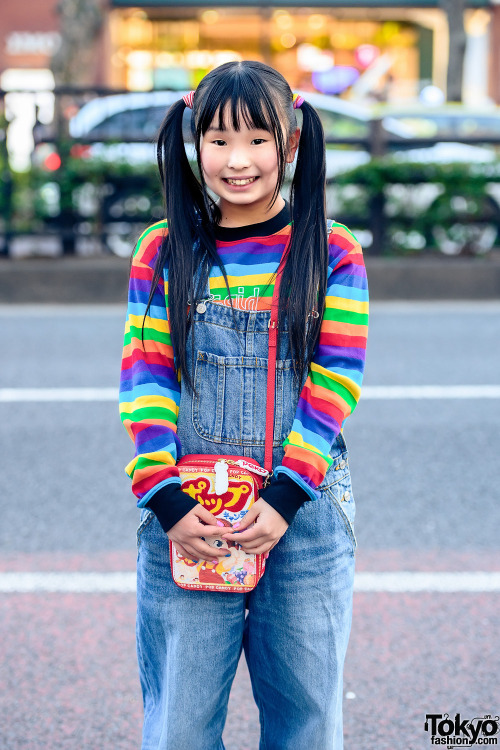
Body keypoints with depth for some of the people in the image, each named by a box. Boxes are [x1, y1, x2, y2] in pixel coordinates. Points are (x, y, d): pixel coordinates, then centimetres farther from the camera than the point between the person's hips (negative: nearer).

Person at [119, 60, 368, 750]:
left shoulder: (332, 253, 2)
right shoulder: (163, 252, 5)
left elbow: (334, 383, -4)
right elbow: (144, 379, 0)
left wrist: (285, 497, -14)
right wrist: (167, 500, -12)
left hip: (306, 517, 0)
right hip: (184, 519, 0)